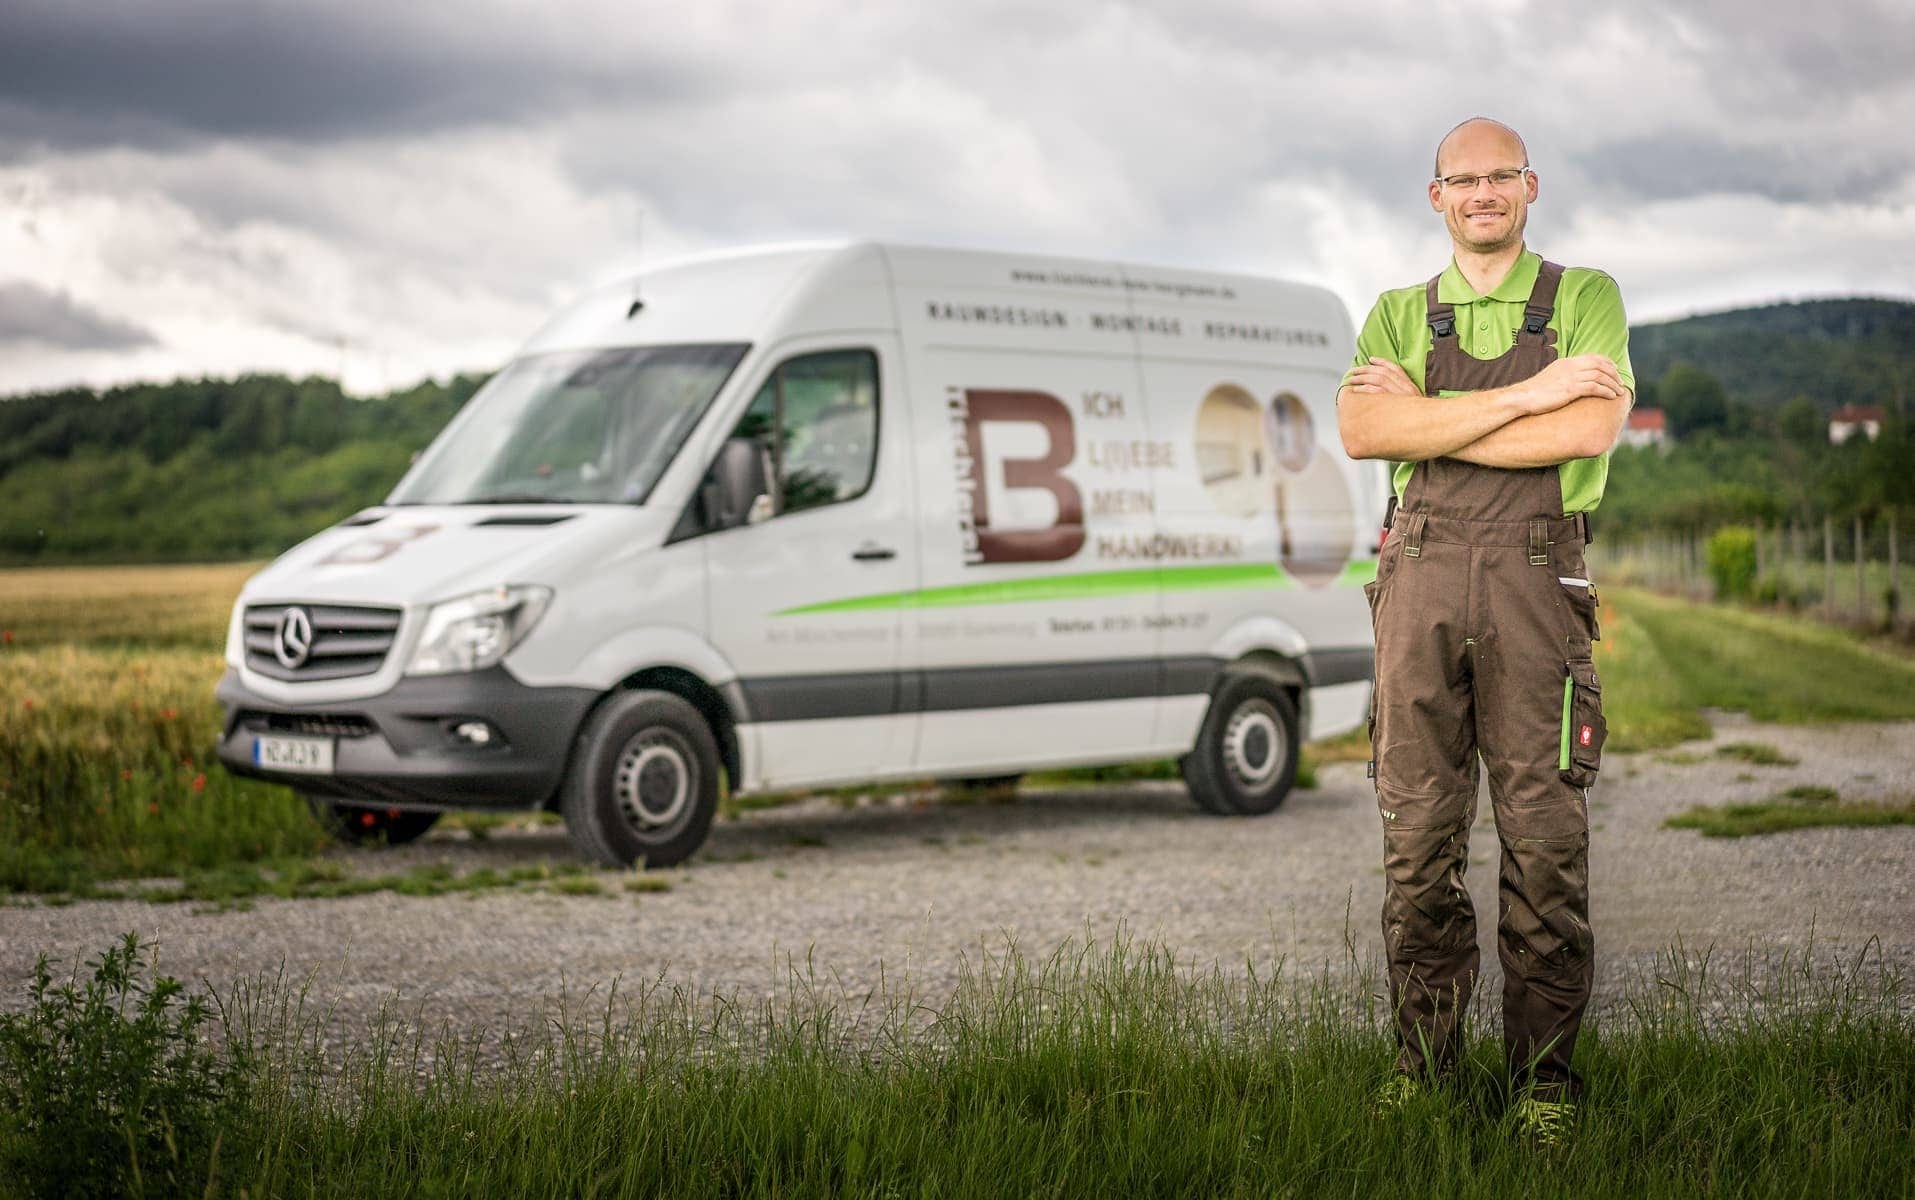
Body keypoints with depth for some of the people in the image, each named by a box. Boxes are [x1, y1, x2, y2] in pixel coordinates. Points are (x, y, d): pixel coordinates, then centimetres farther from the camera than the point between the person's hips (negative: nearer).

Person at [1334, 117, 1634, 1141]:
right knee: (1418, 830, 3)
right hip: (1419, 573, 2)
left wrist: (1427, 423, -6)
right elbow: (1360, 430, -5)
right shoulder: (1399, 317, 15)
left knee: (1544, 835, -3)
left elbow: (1592, 429, -9)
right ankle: (1424, 1051, 12)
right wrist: (1524, 394, -11)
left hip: (1534, 575, -2)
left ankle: (1543, 1069, 5)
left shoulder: (1584, 299, 8)